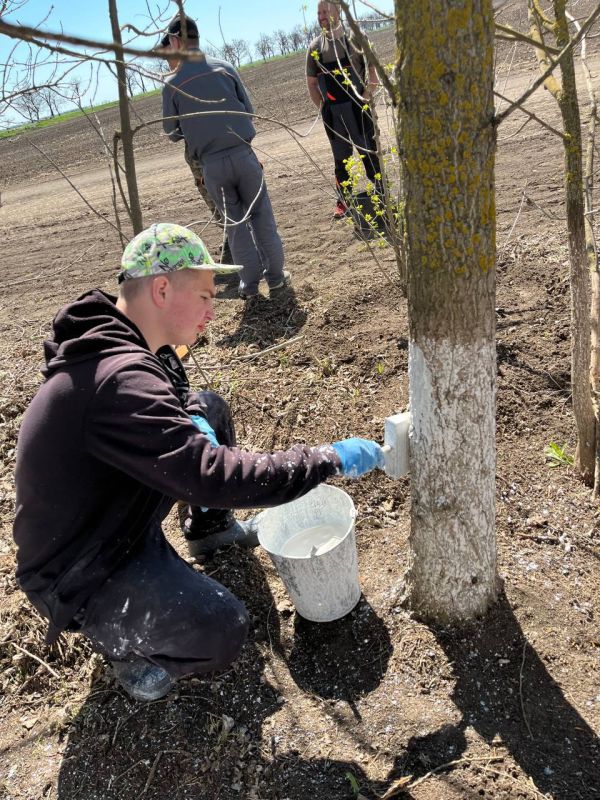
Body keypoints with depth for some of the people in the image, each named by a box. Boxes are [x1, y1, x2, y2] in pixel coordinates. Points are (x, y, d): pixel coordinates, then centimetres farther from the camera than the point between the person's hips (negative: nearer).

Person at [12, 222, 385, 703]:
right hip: (78, 572, -9)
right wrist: (330, 460, -28)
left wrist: (193, 423, -7)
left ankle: (211, 530, 27)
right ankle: (123, 639, 6)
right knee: (222, 634, -23)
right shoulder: (118, 379, -34)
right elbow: (214, 477, -37)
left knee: (208, 409, 9)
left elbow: (170, 396, 16)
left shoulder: (112, 339, -5)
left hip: (117, 513, 9)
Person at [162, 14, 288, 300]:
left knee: (235, 222, 11)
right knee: (262, 216, 10)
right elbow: (249, 110, 9)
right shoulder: (224, 68, 2)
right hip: (243, 154, 0)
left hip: (211, 164, 0)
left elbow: (171, 132, 7)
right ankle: (275, 276, 12)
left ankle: (250, 283, 12)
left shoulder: (172, 83, -1)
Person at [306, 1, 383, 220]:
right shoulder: (315, 47, 7)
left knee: (369, 152, 2)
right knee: (341, 158, 9)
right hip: (332, 112, 2)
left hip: (357, 107, -2)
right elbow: (311, 83, 11)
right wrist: (323, 108, 4)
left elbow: (374, 70, -1)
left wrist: (365, 97, -10)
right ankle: (343, 200, 17)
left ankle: (381, 194, 13)